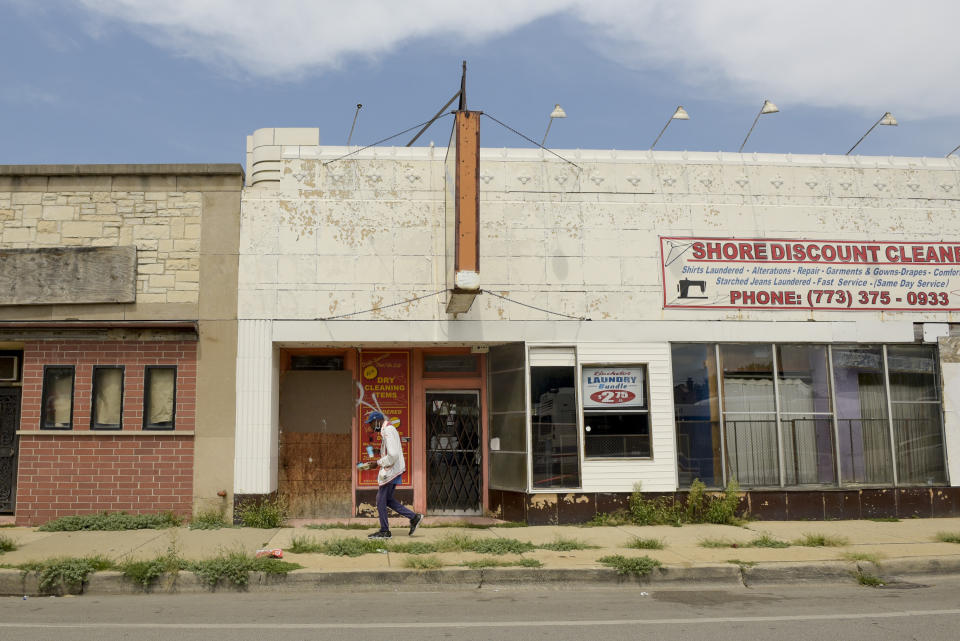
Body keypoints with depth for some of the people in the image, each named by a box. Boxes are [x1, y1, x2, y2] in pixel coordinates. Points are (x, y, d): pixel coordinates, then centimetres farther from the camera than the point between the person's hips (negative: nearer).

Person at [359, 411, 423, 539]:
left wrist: (377, 463, -15)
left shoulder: (388, 431, -17)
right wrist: (370, 465, 19)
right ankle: (414, 517, 13)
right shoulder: (387, 430, 17)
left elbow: (393, 455, -25)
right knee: (387, 499, 14)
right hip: (391, 470, 10)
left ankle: (384, 531, 8)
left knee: (381, 499, -1)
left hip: (391, 471, -10)